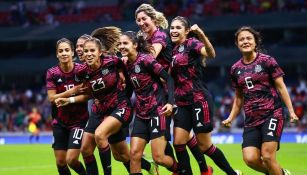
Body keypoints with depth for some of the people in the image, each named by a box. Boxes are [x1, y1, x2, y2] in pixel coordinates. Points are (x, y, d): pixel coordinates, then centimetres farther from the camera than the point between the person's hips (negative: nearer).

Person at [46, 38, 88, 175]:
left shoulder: (81, 70, -9)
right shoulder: (52, 73, -4)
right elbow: (51, 98, -11)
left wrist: (70, 99, -25)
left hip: (79, 120, -3)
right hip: (60, 122, 3)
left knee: (71, 160, -14)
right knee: (60, 162, 2)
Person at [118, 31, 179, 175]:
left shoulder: (145, 59, -13)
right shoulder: (127, 64, 7)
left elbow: (168, 78, -15)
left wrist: (170, 102, -25)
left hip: (157, 110, -7)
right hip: (141, 114, 7)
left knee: (158, 157, -8)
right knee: (134, 153, -5)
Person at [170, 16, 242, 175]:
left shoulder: (191, 44, -8)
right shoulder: (174, 50, 15)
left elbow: (211, 54, -31)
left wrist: (201, 35, -46)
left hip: (199, 100, -7)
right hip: (182, 103, 7)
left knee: (204, 146, -2)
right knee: (178, 143, -3)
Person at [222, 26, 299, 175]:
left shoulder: (267, 61, -2)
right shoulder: (235, 69, 11)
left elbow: (281, 87, -1)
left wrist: (291, 111, -8)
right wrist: (231, 118, 11)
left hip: (271, 114, -4)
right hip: (251, 119, 5)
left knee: (267, 157, -16)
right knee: (250, 159, -9)